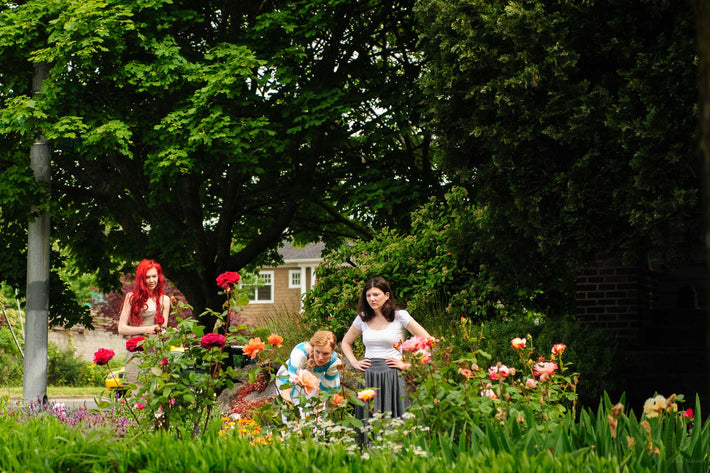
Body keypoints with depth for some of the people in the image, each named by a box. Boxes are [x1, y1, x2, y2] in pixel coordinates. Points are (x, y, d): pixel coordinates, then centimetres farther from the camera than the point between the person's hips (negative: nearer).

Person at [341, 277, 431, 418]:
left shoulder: (400, 316, -1)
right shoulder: (362, 318, 10)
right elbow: (346, 342, 25)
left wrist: (407, 365, -7)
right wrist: (354, 363, 10)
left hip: (391, 376, -3)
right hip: (368, 377, 3)